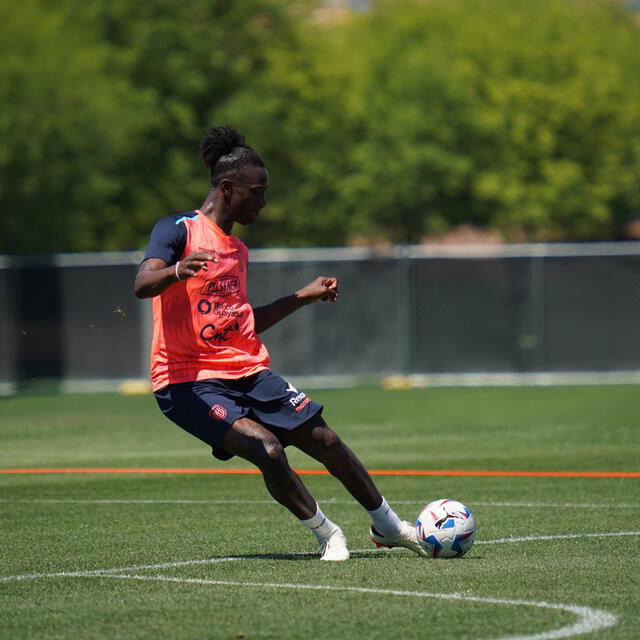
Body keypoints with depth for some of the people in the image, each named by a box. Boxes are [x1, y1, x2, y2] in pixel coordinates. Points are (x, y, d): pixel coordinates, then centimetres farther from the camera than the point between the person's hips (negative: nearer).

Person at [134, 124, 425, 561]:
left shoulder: (237, 249, 16)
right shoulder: (178, 230, -7)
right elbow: (142, 285, -24)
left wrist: (301, 298, 23)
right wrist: (178, 270, -45)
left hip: (248, 373, 7)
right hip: (188, 381, -7)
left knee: (324, 439, 4)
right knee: (267, 448, -25)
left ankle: (388, 526, 24)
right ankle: (327, 536, -5)